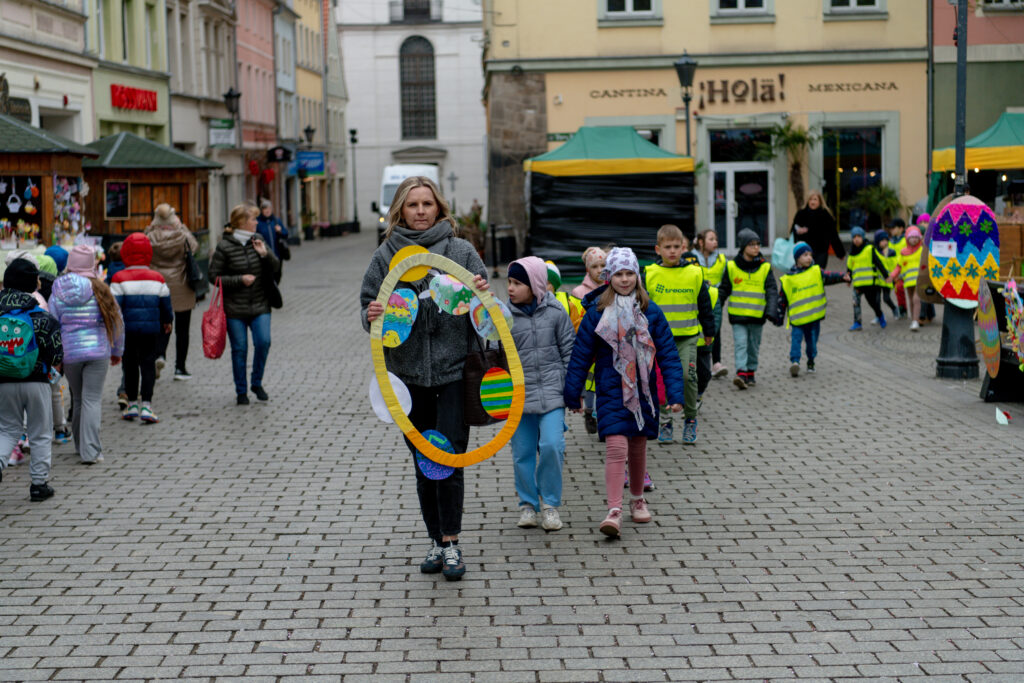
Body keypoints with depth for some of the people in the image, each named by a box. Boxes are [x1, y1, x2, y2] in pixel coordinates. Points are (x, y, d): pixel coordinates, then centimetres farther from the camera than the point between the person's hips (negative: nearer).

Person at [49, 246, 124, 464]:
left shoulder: (58, 293, 1)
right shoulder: (100, 290, -2)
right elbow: (116, 322, 5)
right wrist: (117, 351, 18)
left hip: (69, 353, 2)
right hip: (98, 352, -2)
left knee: (78, 399, 17)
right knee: (92, 400, -2)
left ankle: (81, 445, 28)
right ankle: (90, 450, -10)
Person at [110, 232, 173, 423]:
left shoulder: (120, 279, -7)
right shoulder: (157, 278, 1)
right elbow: (166, 304, 8)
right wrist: (167, 321, 26)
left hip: (128, 329, -1)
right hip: (151, 329, 1)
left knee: (130, 365, 12)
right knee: (148, 364, 3)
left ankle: (132, 404, 18)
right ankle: (146, 406, -6)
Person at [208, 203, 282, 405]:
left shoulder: (257, 241, 6)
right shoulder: (224, 247, -8)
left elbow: (276, 267, 7)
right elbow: (214, 276, -7)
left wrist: (265, 254, -12)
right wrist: (240, 280, -16)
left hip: (259, 305, 3)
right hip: (234, 308, -3)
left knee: (263, 342, -10)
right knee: (239, 349, 1)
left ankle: (257, 383, 13)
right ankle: (241, 392, 16)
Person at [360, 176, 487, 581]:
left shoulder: (461, 251, 2)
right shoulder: (386, 256, 5)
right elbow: (369, 305, 8)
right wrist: (372, 316, -15)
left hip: (454, 371, -2)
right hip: (408, 374, 2)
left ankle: (451, 543, 0)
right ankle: (436, 541, 20)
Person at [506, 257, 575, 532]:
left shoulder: (555, 312, -1)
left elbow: (569, 351, 6)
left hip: (552, 393, -1)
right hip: (518, 394, 1)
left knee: (552, 445, -12)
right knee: (522, 453, 6)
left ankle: (550, 504, 6)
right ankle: (527, 504, 23)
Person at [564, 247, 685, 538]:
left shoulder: (650, 312, 0)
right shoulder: (597, 312, -4)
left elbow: (668, 354, 2)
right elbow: (580, 354, 2)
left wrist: (675, 393, -4)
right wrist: (572, 394, 3)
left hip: (642, 391, 2)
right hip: (611, 393, -2)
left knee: (638, 448, 14)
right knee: (616, 448, -15)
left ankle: (637, 500, 34)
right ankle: (614, 512, -18)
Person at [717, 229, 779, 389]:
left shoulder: (765, 268, 1)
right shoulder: (732, 267, 0)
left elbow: (772, 292, -1)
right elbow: (723, 290, 8)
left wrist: (770, 311, -14)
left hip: (757, 315, 1)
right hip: (738, 315, -1)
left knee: (754, 346, 11)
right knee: (740, 344, -12)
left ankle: (751, 372, 24)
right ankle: (741, 373, -19)